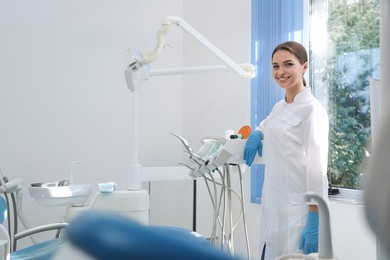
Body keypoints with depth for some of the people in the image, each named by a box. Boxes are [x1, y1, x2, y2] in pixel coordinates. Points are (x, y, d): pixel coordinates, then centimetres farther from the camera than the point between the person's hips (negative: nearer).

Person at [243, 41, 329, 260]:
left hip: (298, 211, -8)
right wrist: (257, 133, 13)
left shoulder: (312, 110, -10)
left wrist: (315, 221, -19)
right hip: (274, 209, 8)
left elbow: (317, 169, -14)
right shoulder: (279, 107, 13)